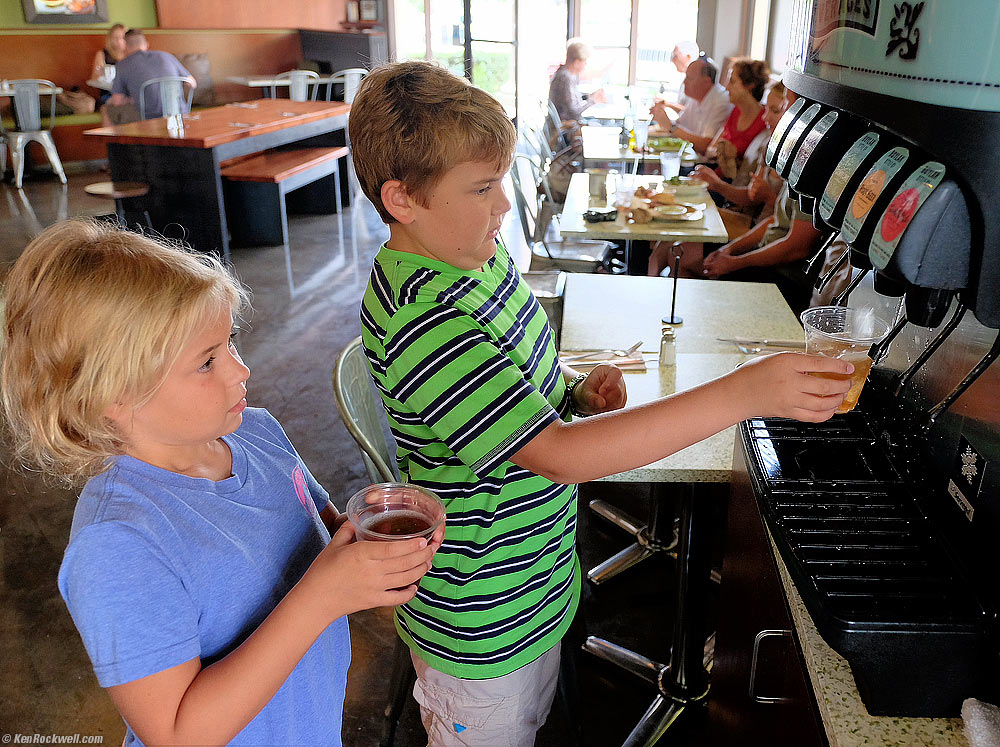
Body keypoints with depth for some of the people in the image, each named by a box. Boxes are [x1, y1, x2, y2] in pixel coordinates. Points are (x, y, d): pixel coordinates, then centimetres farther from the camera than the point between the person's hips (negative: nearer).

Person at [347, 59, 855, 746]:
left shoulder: (479, 255, -3)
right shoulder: (420, 323, -34)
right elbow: (556, 453, -37)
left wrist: (577, 390, -7)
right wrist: (742, 393, -39)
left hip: (538, 577, 8)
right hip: (481, 627, -8)